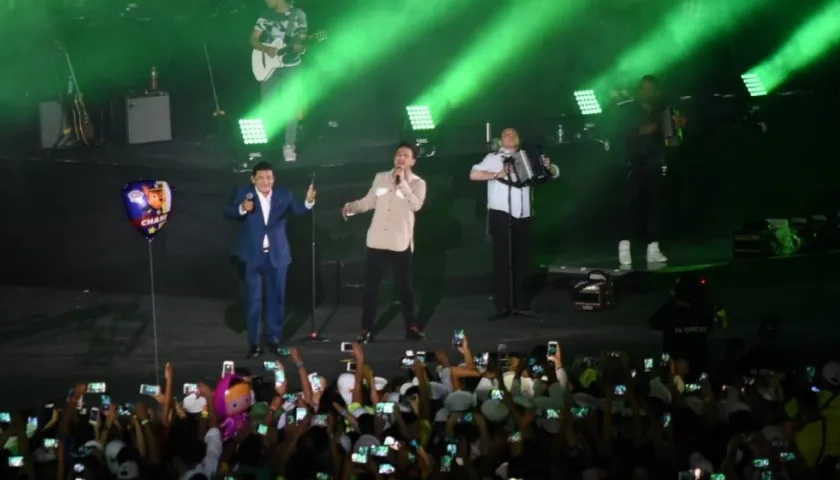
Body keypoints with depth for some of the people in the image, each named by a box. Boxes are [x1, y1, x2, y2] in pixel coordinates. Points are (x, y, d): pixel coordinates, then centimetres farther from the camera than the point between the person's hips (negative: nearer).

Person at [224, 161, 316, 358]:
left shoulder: (283, 194, 0)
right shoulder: (244, 193, -5)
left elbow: (297, 210, -8)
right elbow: (228, 213, -12)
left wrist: (308, 202, -29)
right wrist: (242, 209, -32)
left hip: (277, 255, 2)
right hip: (253, 255, -2)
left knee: (276, 298, 10)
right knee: (254, 299, 3)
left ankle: (274, 340, 20)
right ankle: (254, 343, 7)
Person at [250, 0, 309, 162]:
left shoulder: (298, 15, -3)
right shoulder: (266, 16, 5)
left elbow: (302, 40, -3)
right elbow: (253, 39, 2)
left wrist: (300, 46, -27)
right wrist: (266, 49, -16)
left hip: (291, 68, -3)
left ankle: (289, 146, -1)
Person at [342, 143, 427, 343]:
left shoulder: (417, 183, -2)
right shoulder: (381, 177, 8)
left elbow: (416, 205, -18)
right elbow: (368, 201, 11)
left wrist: (402, 183, -19)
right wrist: (351, 207, -7)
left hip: (400, 244, -2)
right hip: (377, 242, 2)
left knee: (404, 286, 7)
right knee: (371, 287, 4)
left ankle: (411, 327, 20)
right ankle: (366, 329, 10)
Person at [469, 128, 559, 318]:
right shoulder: (494, 158, 3)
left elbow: (555, 173, 15)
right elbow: (474, 175, -9)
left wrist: (548, 167, -7)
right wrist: (498, 174, -17)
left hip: (523, 216, 4)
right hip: (501, 215, -4)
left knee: (522, 260, 8)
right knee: (502, 259, -6)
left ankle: (520, 303, 15)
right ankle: (502, 306, -8)